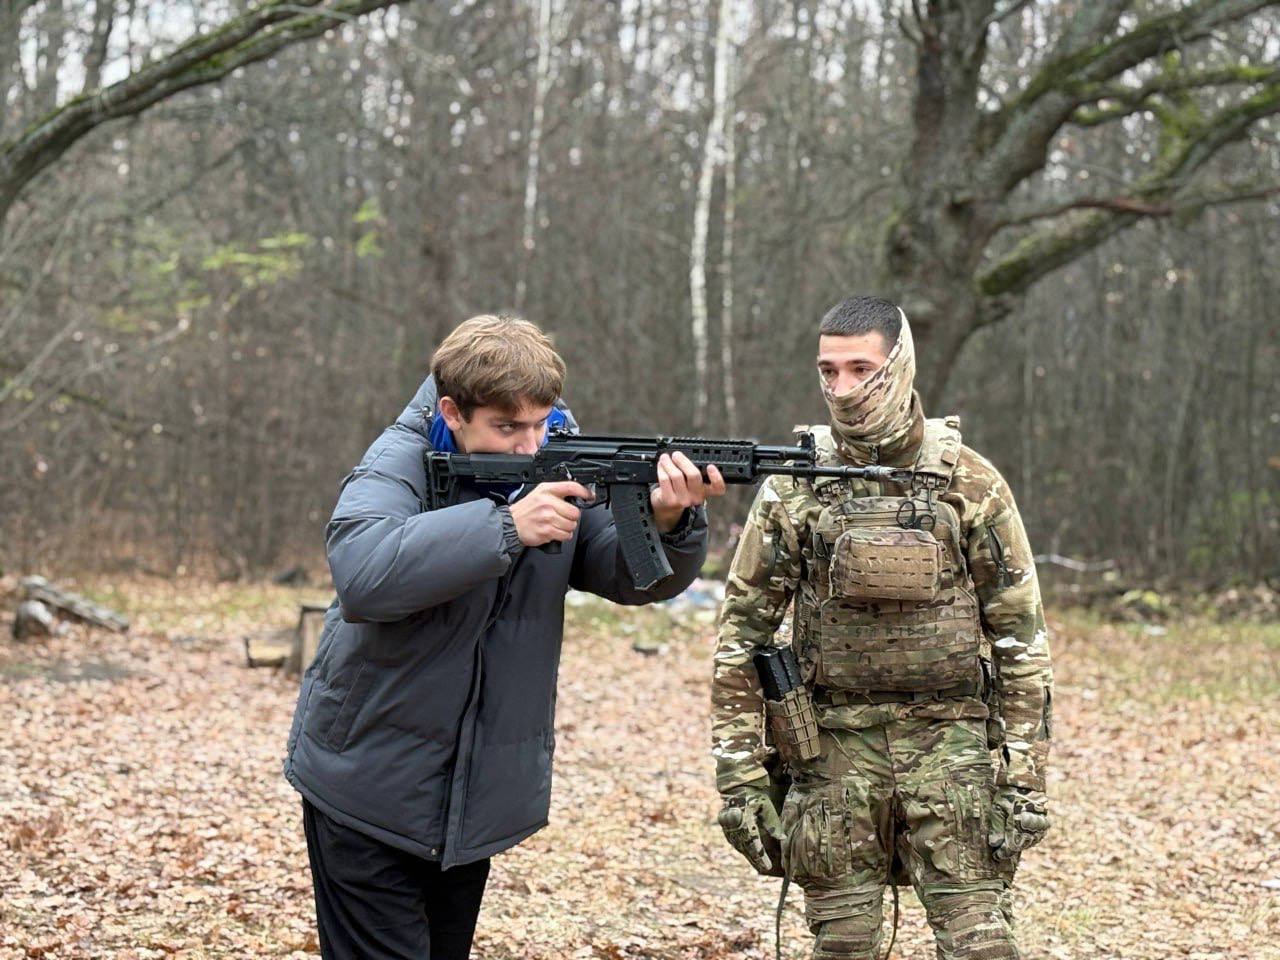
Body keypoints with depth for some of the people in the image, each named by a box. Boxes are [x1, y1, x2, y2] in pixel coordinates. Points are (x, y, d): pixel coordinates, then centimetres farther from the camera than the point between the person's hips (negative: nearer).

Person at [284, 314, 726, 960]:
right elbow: (362, 574, -34)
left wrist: (669, 521, -29)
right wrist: (506, 526, -37)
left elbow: (635, 577, -7)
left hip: (476, 801, 5)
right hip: (371, 792, -5)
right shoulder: (399, 466, -15)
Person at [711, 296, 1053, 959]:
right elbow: (742, 634, 4)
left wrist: (1025, 774, -3)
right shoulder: (793, 487, 2)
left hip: (950, 750, -1)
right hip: (834, 753, 1)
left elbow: (1021, 636, 2)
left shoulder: (971, 484, 0)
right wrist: (739, 772, -2)